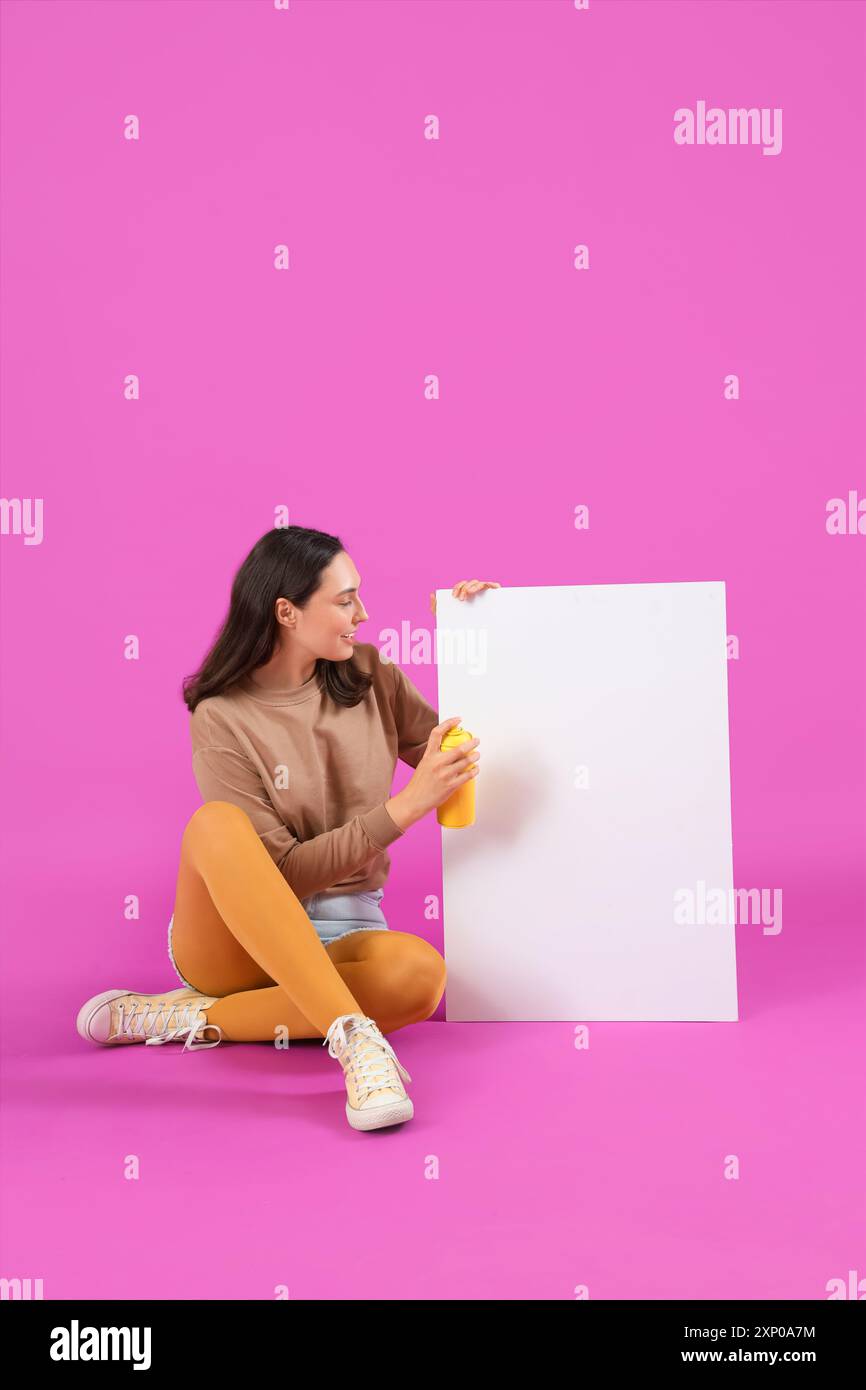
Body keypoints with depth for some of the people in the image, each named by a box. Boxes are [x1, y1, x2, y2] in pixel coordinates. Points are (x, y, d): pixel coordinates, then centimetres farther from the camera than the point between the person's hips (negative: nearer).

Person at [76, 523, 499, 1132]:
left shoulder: (369, 676, 2)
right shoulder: (223, 718, -11)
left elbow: (464, 756, 11)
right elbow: (282, 872, -16)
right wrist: (406, 806, -24)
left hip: (340, 935, 3)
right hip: (233, 936, -3)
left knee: (419, 971, -33)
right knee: (217, 824, -36)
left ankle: (193, 1018, -21)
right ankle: (354, 1036, -41)